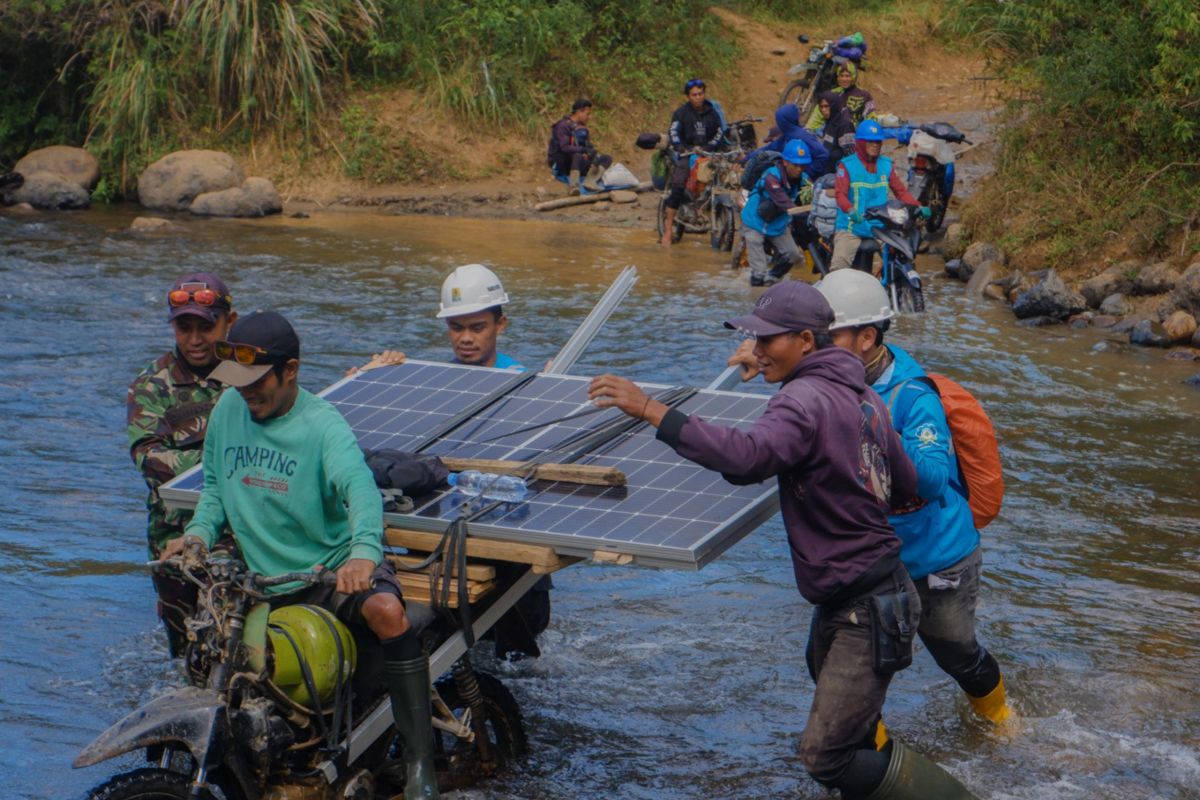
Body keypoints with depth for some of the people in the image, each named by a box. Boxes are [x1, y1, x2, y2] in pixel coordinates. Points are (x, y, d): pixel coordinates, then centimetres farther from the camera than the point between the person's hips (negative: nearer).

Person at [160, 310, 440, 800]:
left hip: (332, 565, -6)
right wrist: (199, 531, -5)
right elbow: (215, 483, 17)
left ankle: (420, 759, -27)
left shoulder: (322, 424, -13)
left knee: (387, 611, -33)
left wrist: (363, 552, -49)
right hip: (259, 575, 6)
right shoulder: (228, 408, 5)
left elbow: (359, 488, -30)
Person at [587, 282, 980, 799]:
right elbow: (904, 485, 16)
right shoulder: (861, 396, 9)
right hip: (843, 601, 10)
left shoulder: (807, 398, -20)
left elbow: (747, 456, -39)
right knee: (848, 738, 22)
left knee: (825, 756, -8)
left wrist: (653, 412, -40)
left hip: (866, 609, -10)